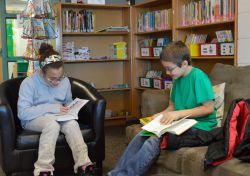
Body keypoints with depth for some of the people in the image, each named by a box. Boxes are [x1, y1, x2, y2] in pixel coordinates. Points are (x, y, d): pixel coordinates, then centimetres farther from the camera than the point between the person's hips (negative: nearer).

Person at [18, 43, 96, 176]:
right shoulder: (29, 83, -16)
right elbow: (22, 113, -23)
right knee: (52, 124, -37)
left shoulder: (65, 81, -1)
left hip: (58, 118, 4)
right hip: (34, 119, -4)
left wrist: (70, 109, -9)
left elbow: (68, 102, 16)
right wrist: (51, 108, -28)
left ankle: (83, 165, -37)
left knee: (72, 124, -30)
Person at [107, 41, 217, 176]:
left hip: (201, 129, -8)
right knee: (142, 136, -10)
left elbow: (209, 108, -17)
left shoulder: (198, 77, -14)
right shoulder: (178, 79, 11)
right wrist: (160, 115, -2)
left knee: (155, 141, -26)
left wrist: (178, 114, -20)